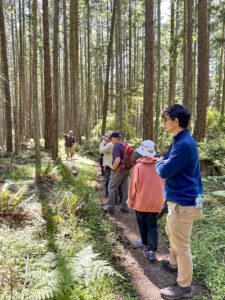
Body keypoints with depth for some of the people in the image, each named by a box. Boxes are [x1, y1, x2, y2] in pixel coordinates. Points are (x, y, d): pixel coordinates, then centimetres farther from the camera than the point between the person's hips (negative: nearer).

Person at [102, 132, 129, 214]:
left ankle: (110, 208, 7)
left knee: (111, 188, 2)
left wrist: (113, 169, -14)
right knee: (125, 188, 13)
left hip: (119, 169, -8)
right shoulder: (124, 144, 10)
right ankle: (125, 207, 20)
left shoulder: (116, 146, -16)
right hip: (126, 169, 8)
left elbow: (117, 160, -26)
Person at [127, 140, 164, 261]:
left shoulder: (138, 166, -15)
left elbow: (133, 185, -9)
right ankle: (152, 251, 3)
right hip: (156, 201, 2)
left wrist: (130, 200, 3)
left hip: (141, 201, -2)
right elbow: (162, 183, 3)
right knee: (152, 225, 10)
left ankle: (145, 243, 35)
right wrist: (161, 198, 17)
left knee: (142, 224, 19)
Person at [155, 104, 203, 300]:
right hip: (178, 199, 11)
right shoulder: (179, 140, 9)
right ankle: (175, 264, 51)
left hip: (184, 202, -11)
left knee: (181, 244, 4)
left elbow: (164, 171, -24)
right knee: (171, 232, 29)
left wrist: (159, 165, -4)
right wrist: (163, 164, -3)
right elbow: (166, 161, 17)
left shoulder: (184, 144, -25)